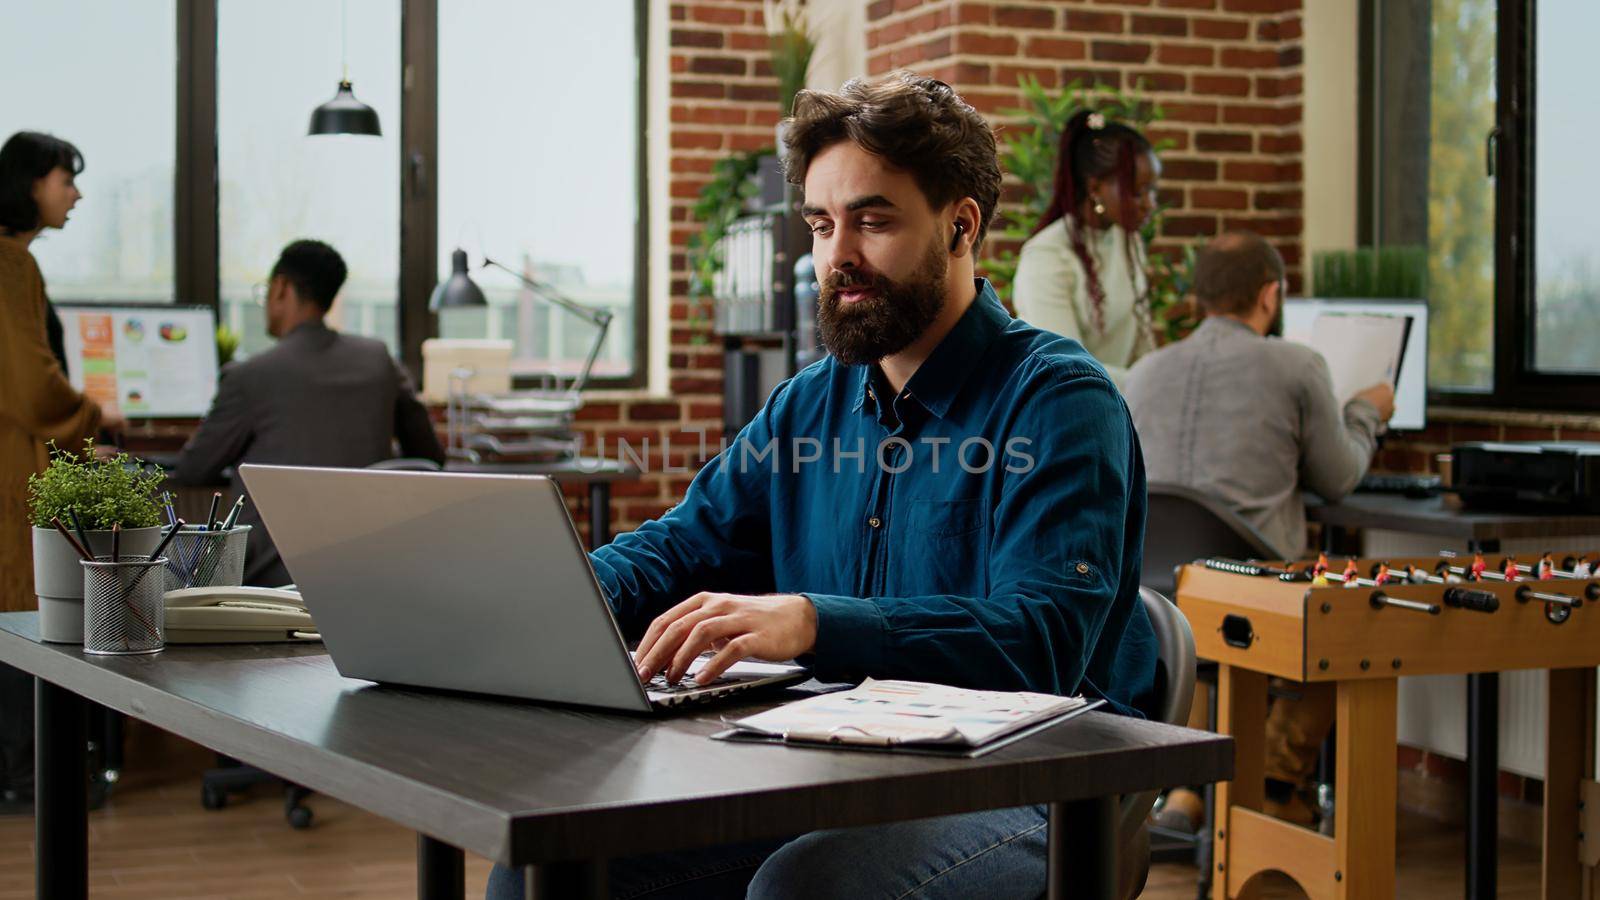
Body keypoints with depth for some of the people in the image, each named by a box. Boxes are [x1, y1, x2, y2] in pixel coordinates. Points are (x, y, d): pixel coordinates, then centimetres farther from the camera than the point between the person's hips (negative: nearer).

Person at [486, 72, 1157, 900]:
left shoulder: (1057, 401, -9)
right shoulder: (810, 405, 15)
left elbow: (1044, 637, -22)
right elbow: (683, 545, 18)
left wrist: (811, 621, -35)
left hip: (1019, 797, -6)